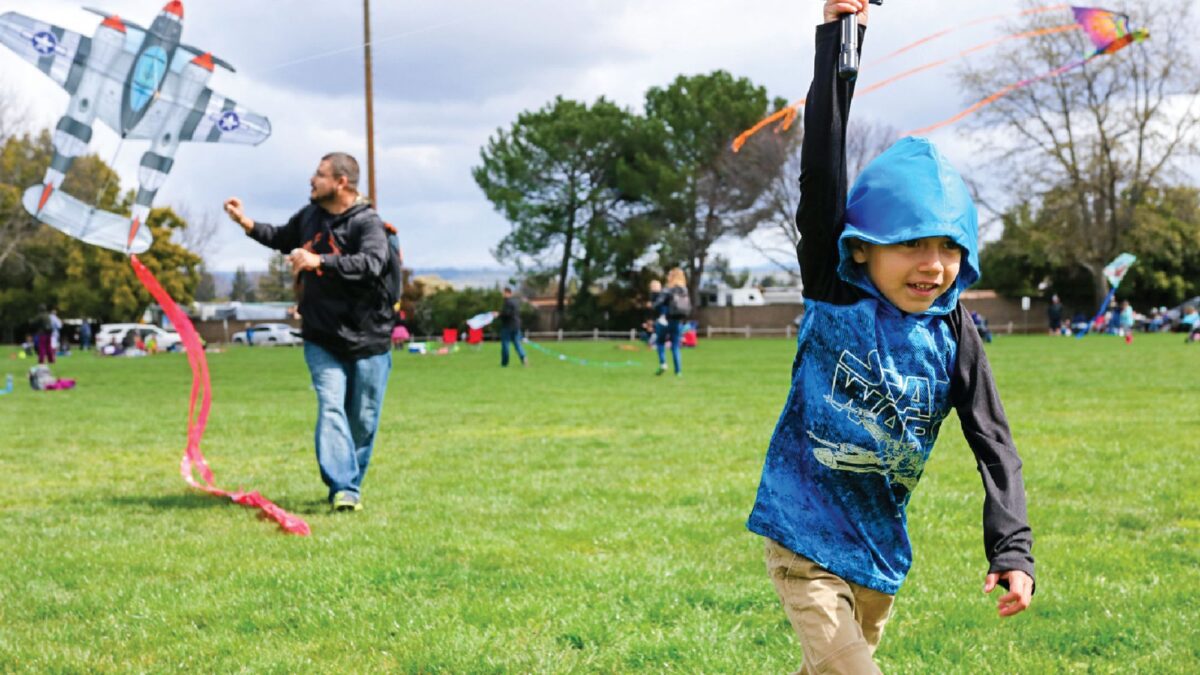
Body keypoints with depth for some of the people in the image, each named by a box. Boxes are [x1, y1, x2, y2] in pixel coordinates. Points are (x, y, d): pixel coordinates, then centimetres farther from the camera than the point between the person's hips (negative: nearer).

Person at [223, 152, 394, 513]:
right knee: (331, 408, -14)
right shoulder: (310, 215, 10)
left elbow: (372, 263, -31)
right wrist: (247, 224, 17)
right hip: (322, 339, 4)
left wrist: (321, 261, -38)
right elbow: (282, 238, 31)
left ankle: (351, 483, 24)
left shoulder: (367, 223, -11)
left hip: (367, 340, -4)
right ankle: (344, 489, -21)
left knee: (362, 419, 6)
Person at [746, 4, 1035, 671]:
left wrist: (1013, 550, -13)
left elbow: (994, 442, -2)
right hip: (807, 541, -4)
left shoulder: (954, 333, -3)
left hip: (883, 547, 4)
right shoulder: (835, 299, -11)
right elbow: (821, 174, -18)